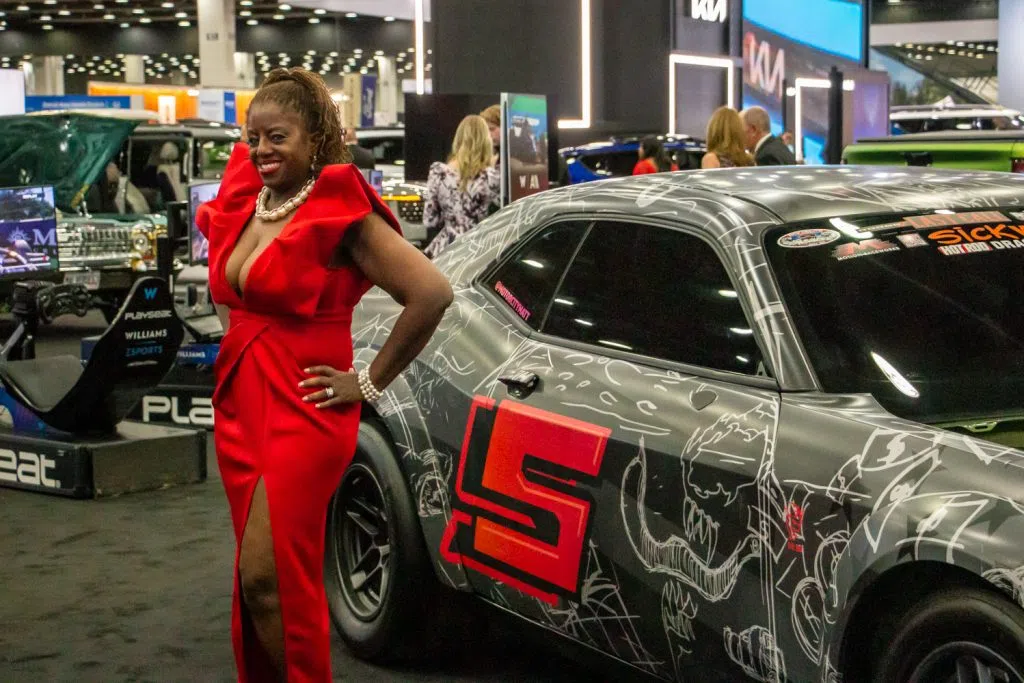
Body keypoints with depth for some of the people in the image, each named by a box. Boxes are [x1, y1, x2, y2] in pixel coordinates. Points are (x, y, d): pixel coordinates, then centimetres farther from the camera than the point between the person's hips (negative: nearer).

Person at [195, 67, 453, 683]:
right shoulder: (242, 205, 9)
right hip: (239, 405, 7)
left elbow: (432, 292, -21)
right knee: (261, 579, 12)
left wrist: (369, 383, -15)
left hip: (304, 411, -7)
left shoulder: (340, 211, -13)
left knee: (266, 578, -13)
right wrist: (236, 339, 14)